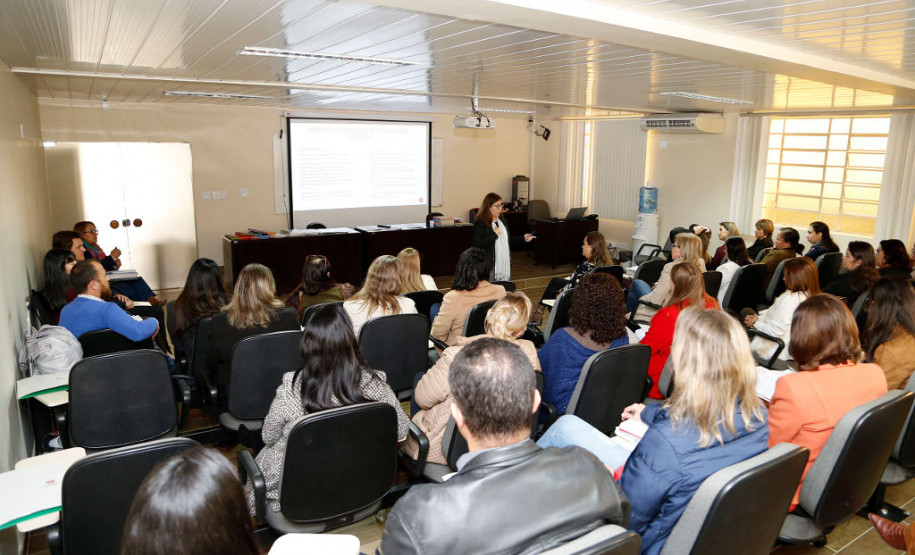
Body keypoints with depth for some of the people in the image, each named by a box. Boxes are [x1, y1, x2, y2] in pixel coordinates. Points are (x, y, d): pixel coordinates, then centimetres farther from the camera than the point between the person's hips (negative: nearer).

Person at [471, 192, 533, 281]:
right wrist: (494, 234, -17)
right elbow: (477, 245, -18)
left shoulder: (502, 221, 14)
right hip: (490, 266, -7)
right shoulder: (480, 223, -9)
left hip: (505, 263, 7)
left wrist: (523, 238, 10)